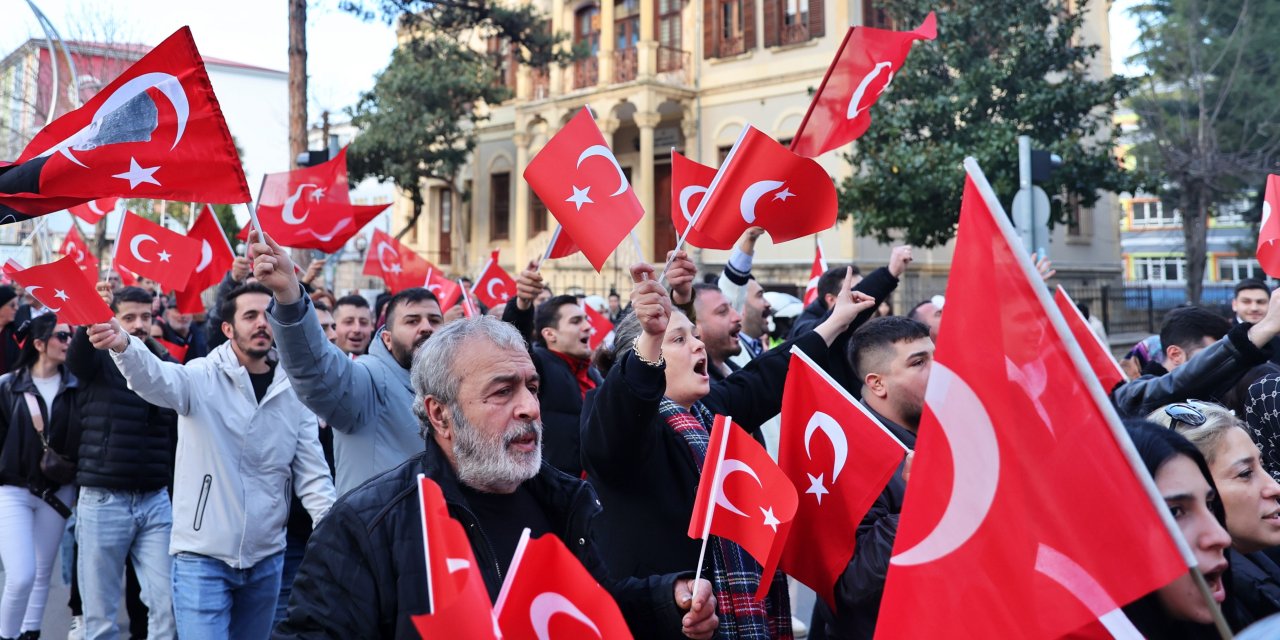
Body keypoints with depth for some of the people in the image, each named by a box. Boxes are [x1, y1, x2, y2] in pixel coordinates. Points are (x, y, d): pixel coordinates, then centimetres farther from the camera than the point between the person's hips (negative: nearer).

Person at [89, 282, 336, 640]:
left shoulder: (294, 391, 1)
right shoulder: (202, 377, -7)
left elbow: (312, 474, 2)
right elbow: (157, 379, -30)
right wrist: (123, 346, -51)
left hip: (266, 558, 4)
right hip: (203, 556, -4)